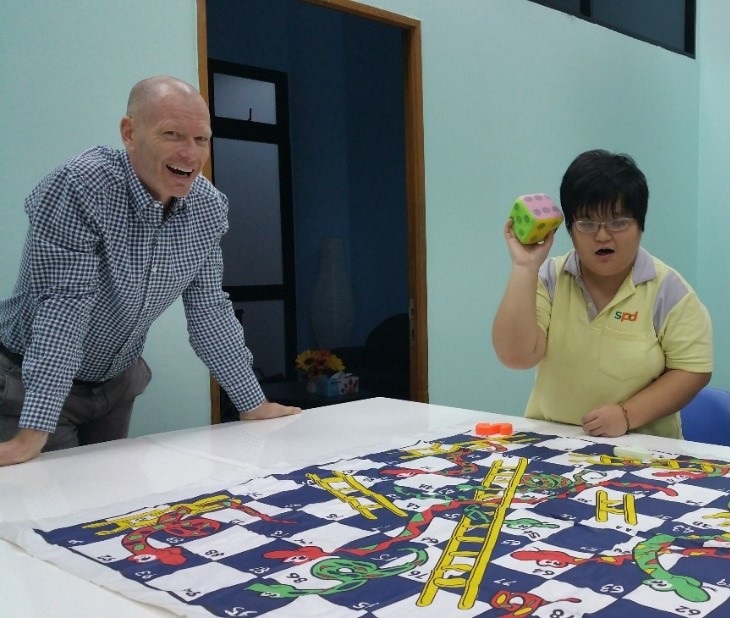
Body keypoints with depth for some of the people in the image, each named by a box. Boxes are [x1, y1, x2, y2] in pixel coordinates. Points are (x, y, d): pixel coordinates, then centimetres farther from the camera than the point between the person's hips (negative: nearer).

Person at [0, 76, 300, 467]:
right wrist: (34, 433, -33)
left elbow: (209, 310, -2)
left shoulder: (209, 207, -9)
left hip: (117, 384, 6)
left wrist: (253, 404, -1)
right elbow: (63, 305, -31)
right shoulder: (78, 188, -27)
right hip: (33, 385, -5)